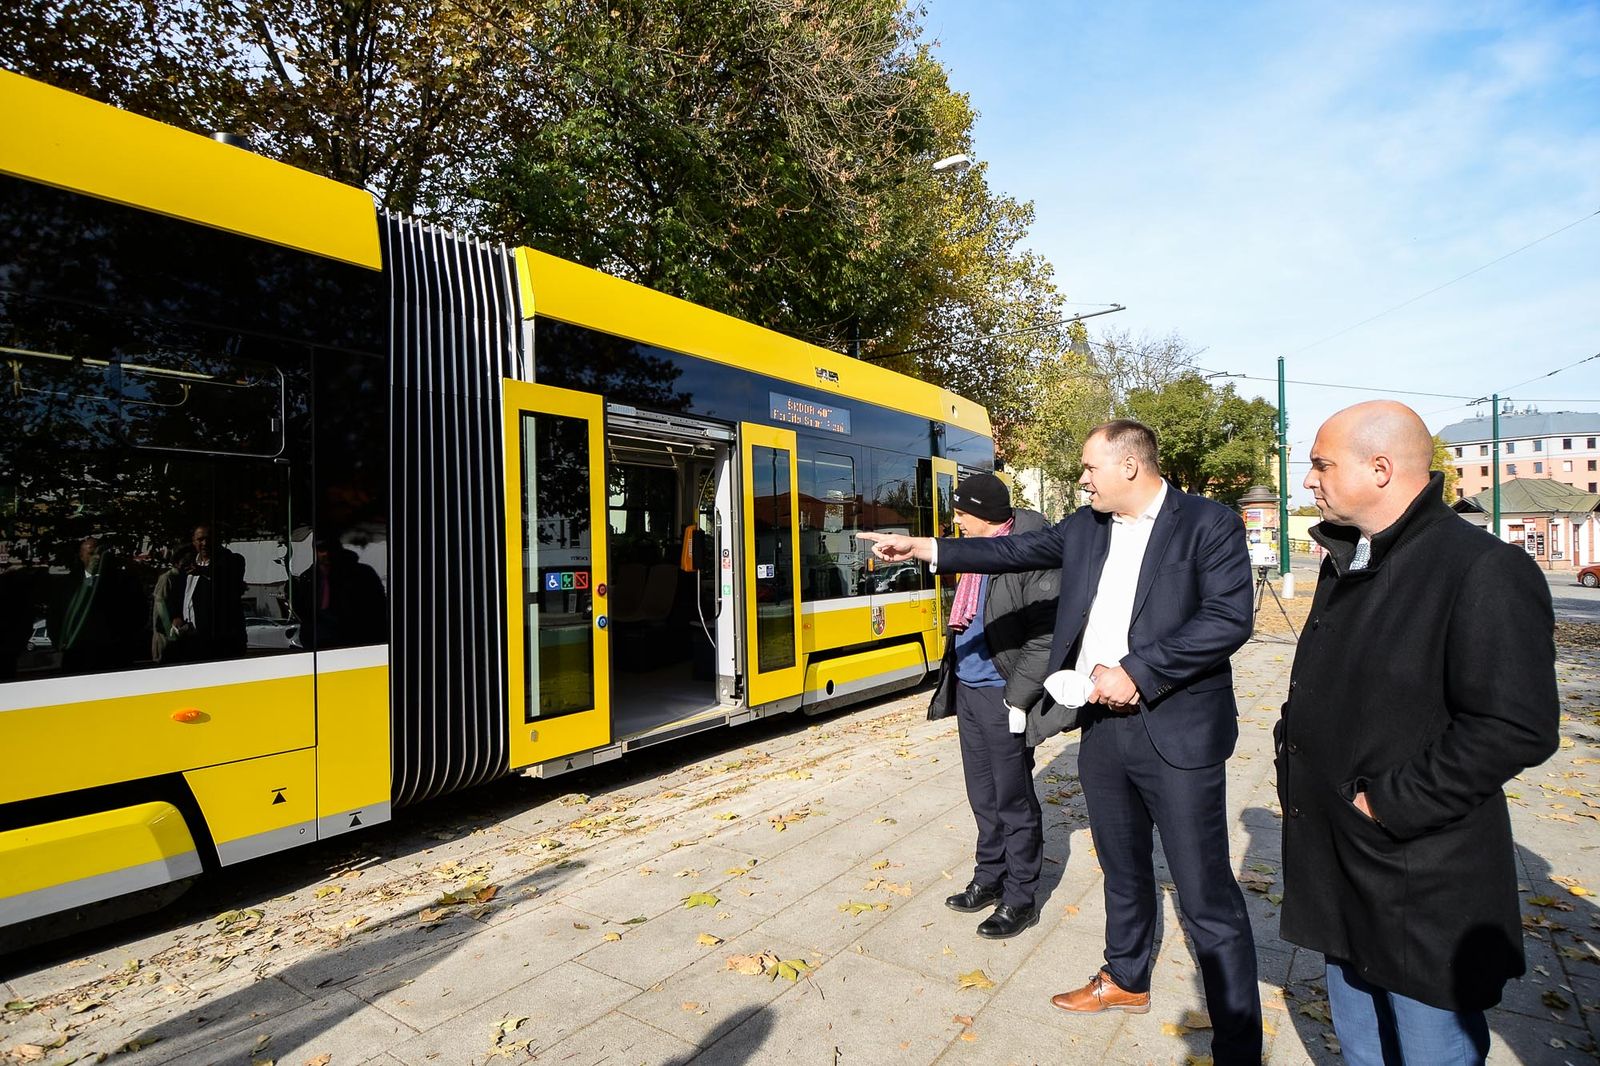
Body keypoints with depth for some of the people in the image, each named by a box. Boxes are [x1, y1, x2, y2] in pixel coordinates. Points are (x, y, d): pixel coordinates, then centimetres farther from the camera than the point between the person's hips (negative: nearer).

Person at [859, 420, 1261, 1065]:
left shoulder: (1209, 524, -9)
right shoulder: (1084, 527, 8)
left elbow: (1230, 618, -17)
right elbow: (1015, 552, 10)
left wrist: (1136, 671, -20)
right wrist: (921, 548, 6)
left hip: (1177, 733, -6)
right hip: (1103, 727, 6)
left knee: (1208, 899, 3)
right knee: (1124, 872, 23)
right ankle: (1125, 981, 44)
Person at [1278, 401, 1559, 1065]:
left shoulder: (1483, 571, -18)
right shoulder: (1345, 563, 9)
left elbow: (1517, 728, -25)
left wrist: (1393, 802, -21)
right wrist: (1296, 770, 9)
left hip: (1423, 886, -8)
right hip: (1337, 865, 8)